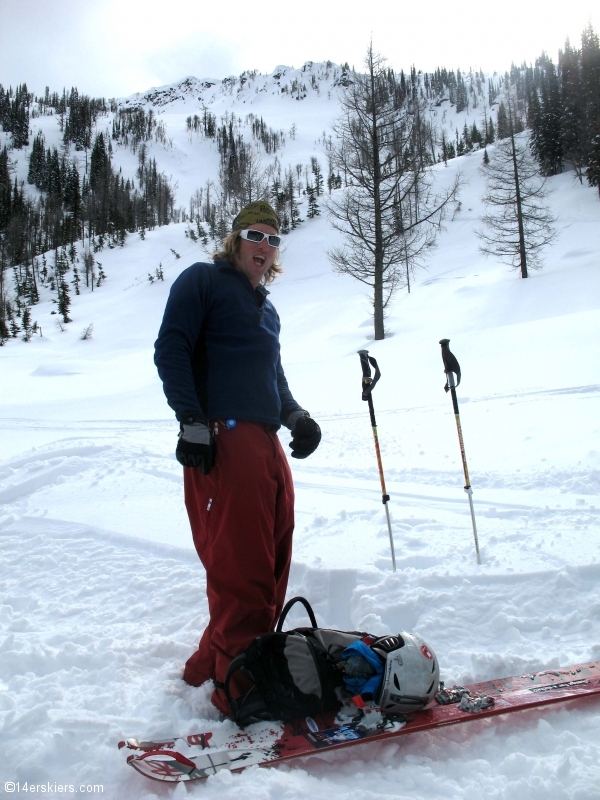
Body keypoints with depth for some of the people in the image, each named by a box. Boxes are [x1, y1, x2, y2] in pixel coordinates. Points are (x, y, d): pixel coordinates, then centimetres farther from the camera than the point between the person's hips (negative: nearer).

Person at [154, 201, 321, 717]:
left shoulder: (267, 309, 26)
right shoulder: (203, 281, 3)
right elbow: (171, 349, -7)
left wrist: (295, 416, 10)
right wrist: (191, 420, -16)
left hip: (267, 444, 9)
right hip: (220, 441, -8)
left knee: (272, 564, 9)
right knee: (240, 572, -9)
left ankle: (212, 665, 23)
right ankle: (239, 689, 3)